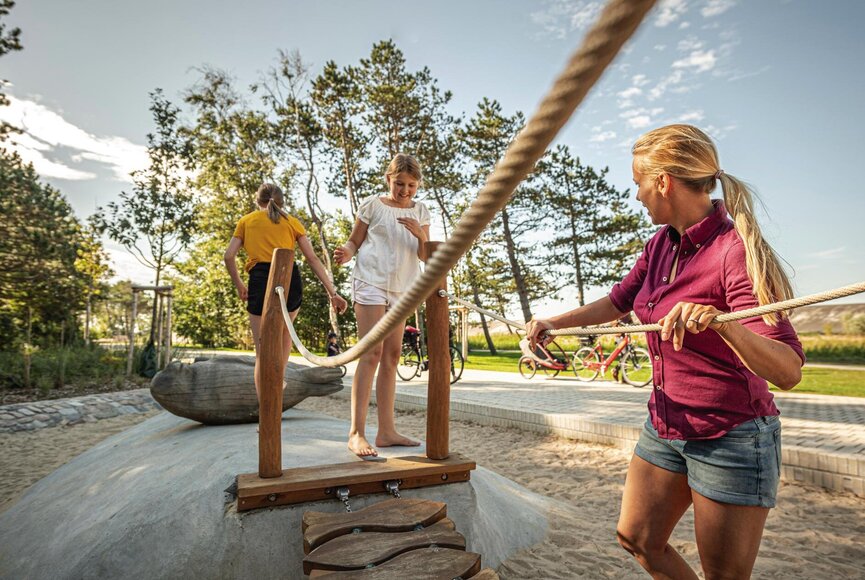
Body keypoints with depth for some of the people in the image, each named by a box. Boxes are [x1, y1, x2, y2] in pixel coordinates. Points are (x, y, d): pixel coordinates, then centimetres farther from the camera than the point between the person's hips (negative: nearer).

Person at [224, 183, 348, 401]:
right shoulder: (292, 221, 16)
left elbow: (228, 256, 6)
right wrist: (332, 293, 5)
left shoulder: (246, 221, 17)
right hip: (290, 280, 1)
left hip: (260, 281, -1)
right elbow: (313, 259, 8)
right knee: (284, 332, 31)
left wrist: (238, 284, 21)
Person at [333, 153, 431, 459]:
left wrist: (420, 236, -14)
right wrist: (345, 252, -18)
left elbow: (426, 256, 6)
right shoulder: (372, 205, 0)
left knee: (392, 356, 5)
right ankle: (356, 433, -10)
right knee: (372, 353, -14)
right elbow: (355, 241, 4)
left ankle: (386, 430, 11)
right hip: (370, 282, -5)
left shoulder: (420, 211, 11)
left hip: (400, 289, 5)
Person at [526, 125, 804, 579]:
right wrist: (553, 322, 10)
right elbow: (616, 303, 15)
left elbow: (788, 371, -27)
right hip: (665, 427, 7)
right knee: (637, 540, 18)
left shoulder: (734, 251, -22)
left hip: (731, 438, -7)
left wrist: (721, 322, -45)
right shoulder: (661, 244, 1)